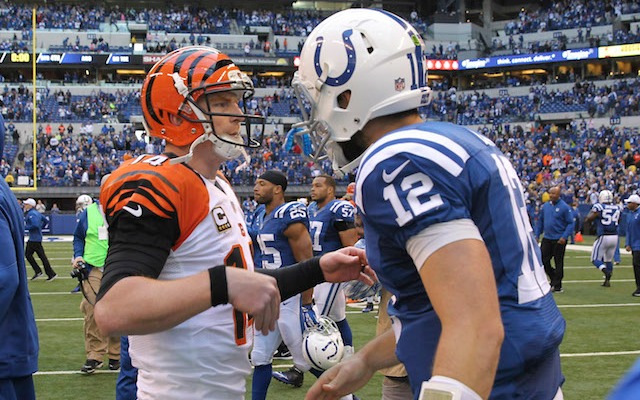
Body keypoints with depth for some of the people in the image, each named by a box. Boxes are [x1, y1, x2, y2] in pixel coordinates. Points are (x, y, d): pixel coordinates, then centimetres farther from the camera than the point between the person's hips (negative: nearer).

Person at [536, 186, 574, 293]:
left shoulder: (564, 207, -10)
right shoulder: (545, 206, 8)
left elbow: (570, 223, -10)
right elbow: (540, 221, 17)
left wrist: (564, 237, -19)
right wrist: (537, 235, 10)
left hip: (559, 240, -6)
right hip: (546, 239, 6)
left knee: (558, 263, 3)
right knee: (543, 260, 4)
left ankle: (557, 286, 11)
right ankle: (554, 279, 24)